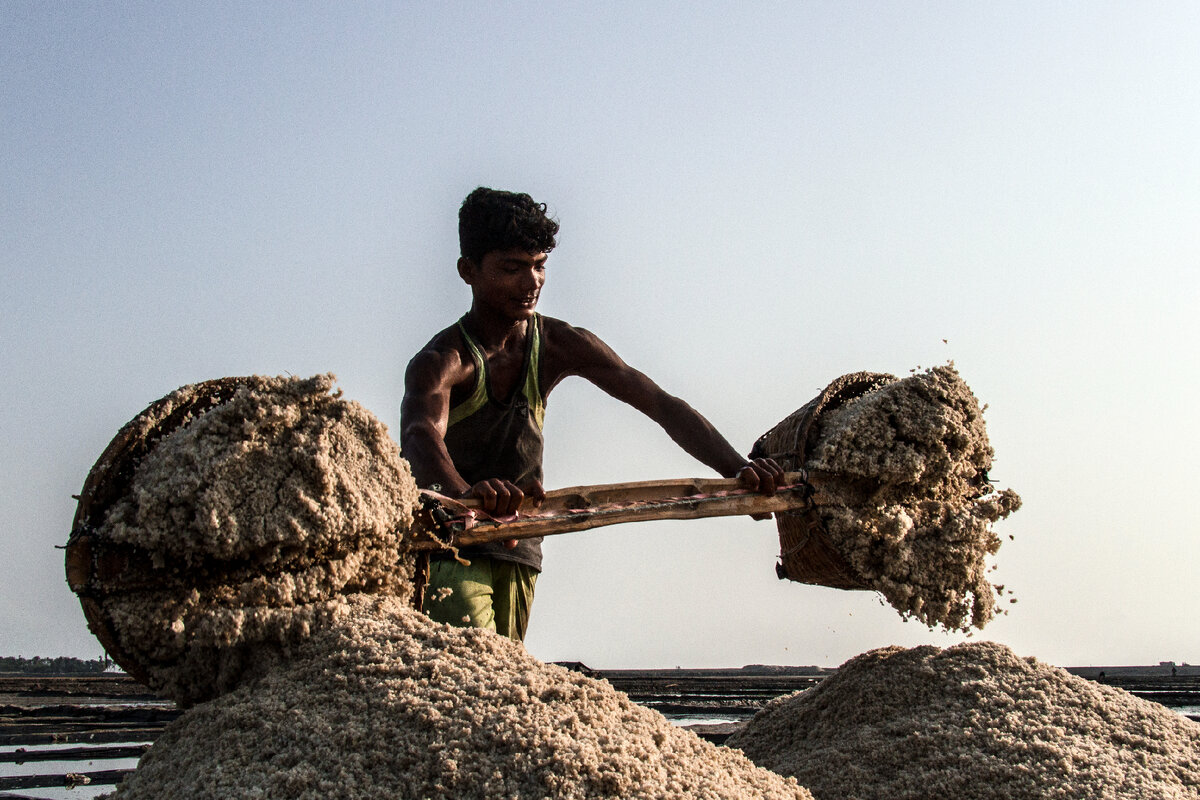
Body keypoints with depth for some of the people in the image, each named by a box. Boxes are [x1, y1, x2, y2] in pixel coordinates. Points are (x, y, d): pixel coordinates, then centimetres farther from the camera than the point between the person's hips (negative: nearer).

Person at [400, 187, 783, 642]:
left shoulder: (560, 346, -5)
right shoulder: (442, 361, -19)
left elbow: (661, 405, -12)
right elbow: (420, 437, -41)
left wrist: (739, 471, -28)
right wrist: (466, 493, -65)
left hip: (516, 553, 5)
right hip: (444, 547, -5)